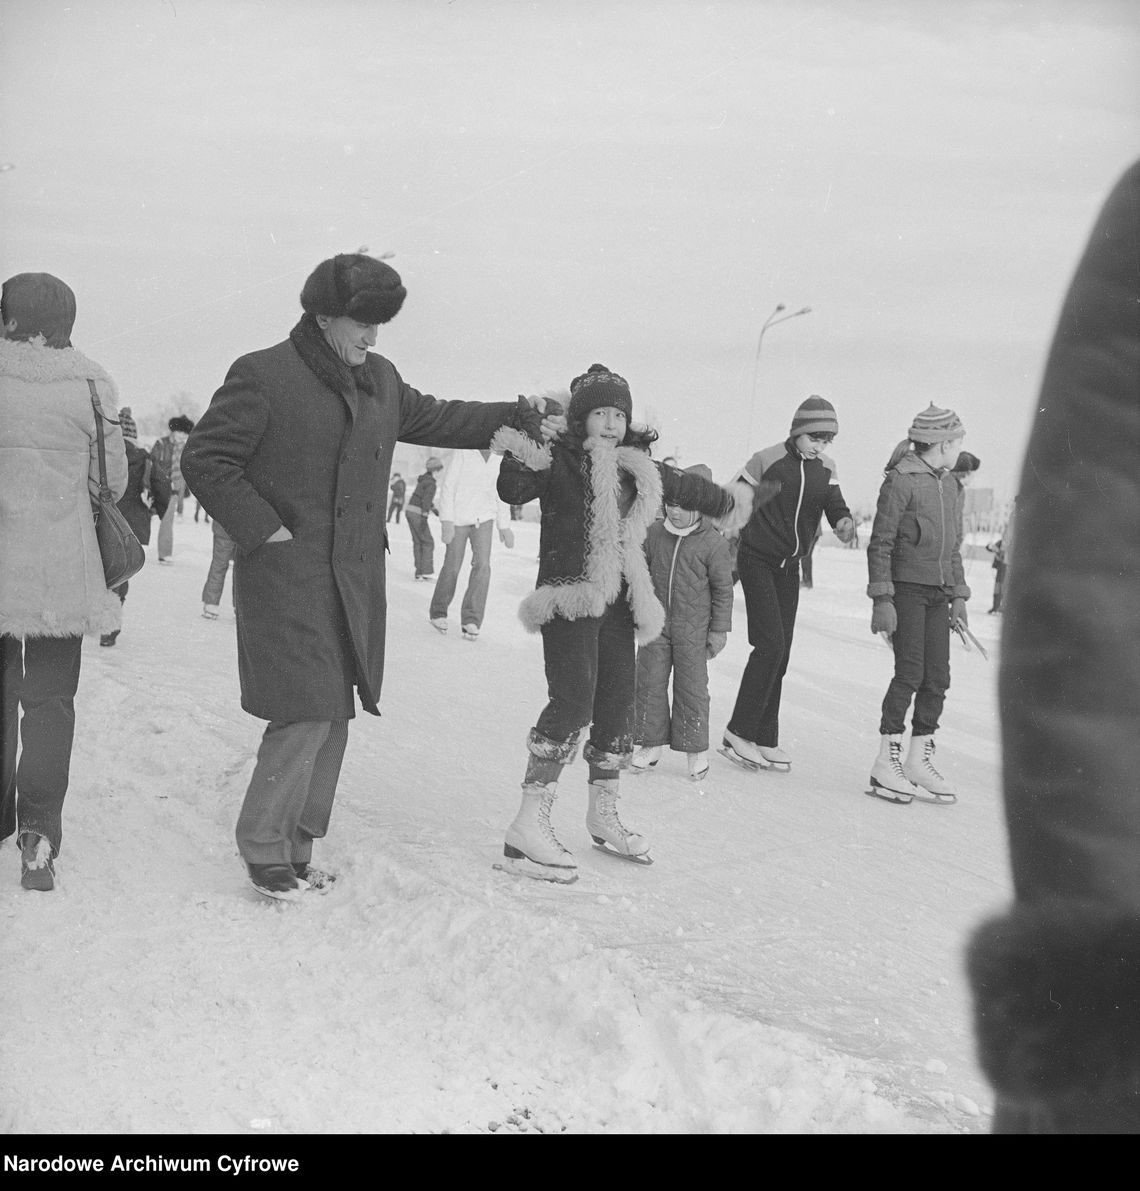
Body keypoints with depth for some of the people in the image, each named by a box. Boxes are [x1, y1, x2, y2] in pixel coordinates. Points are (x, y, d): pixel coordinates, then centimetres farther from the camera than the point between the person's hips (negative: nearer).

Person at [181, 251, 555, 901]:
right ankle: (264, 848, 4)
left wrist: (511, 416, 24)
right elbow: (205, 460, -7)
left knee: (334, 717, 9)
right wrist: (262, 528, -13)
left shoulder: (380, 378, 13)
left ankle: (299, 848, 21)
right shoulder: (263, 375, -8)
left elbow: (431, 418, 30)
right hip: (287, 577, -7)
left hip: (357, 579, 7)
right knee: (306, 714, -12)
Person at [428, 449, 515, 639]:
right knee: (452, 567, 3)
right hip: (459, 518, -4)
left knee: (482, 565, -14)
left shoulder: (495, 461, 6)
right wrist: (446, 521, -21)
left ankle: (471, 621, -14)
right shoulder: (462, 453, -11)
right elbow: (447, 486, -14)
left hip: (483, 519, 4)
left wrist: (504, 526, 14)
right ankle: (438, 612, 26)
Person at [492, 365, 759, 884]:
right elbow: (514, 491, -21)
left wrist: (730, 500, 43)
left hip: (615, 604, 7)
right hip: (569, 597, -7)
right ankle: (529, 826, -17)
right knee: (572, 703, -19)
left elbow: (684, 489, 29)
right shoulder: (558, 461, -6)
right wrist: (520, 460, -41)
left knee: (617, 706, 12)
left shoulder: (637, 469, 12)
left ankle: (603, 815, 30)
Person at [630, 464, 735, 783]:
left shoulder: (713, 544, -9)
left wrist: (720, 628, -3)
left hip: (693, 628, -3)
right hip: (656, 622, 4)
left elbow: (723, 589, -3)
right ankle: (652, 743, 17)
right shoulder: (654, 534, 1)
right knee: (649, 681, 5)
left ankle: (695, 750, 14)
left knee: (691, 687, 2)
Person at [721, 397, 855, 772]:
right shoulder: (767, 460, -13)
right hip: (757, 559, -6)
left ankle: (764, 740, 13)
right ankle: (738, 733, -9)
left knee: (780, 652, 6)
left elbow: (834, 504, -4)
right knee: (771, 644, -17)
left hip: (789, 565, 6)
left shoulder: (826, 469, 4)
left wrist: (844, 521, -28)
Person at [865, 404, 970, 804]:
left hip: (938, 594, 7)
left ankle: (919, 761, 13)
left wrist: (958, 595, 17)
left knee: (937, 678, 3)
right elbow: (880, 543, -10)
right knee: (910, 673, -11)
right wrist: (881, 599, -15)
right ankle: (886, 763, -4)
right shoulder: (901, 481, -9)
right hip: (906, 589, -7)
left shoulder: (950, 486, 15)